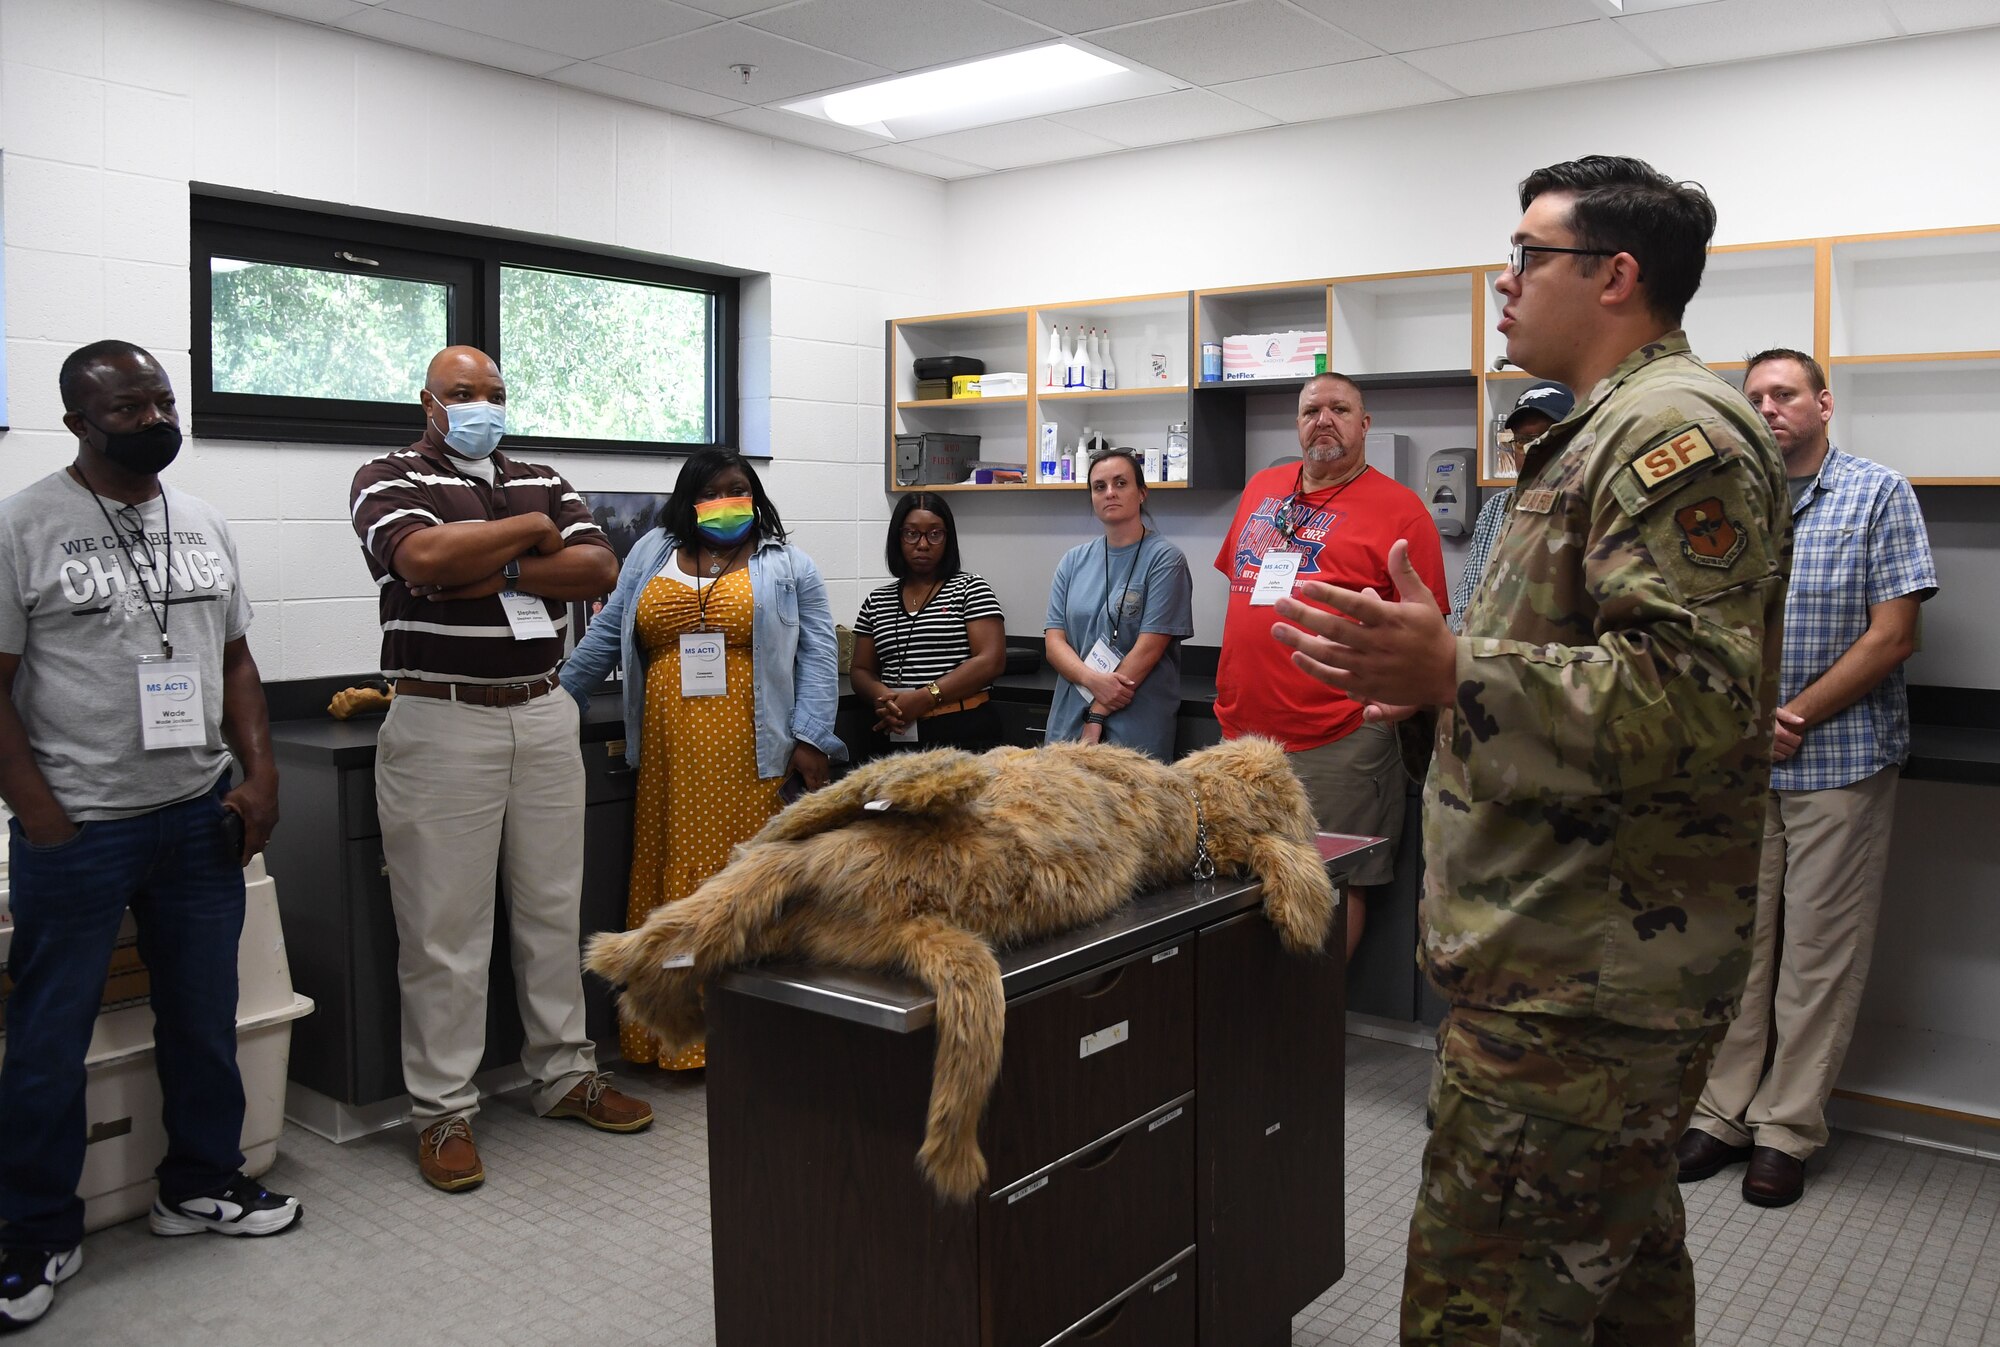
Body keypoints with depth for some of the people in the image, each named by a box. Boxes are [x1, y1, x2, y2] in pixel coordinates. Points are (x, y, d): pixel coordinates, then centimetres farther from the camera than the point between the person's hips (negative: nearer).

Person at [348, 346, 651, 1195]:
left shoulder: (544, 483, 15)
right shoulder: (389, 479, 0)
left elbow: (599, 570, 0)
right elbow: (424, 558, -21)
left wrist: (495, 572, -12)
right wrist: (531, 532, -8)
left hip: (544, 718, 5)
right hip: (442, 723, -5)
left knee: (554, 909, 12)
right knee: (445, 927, 0)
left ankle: (564, 1074, 25)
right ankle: (443, 1110, 11)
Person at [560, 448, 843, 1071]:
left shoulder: (788, 566, 8)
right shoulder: (651, 555, 16)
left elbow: (817, 654, 2)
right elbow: (606, 637, 17)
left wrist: (810, 739, -8)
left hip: (754, 760, -3)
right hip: (670, 759, 3)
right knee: (673, 881, 4)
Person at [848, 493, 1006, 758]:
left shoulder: (970, 588, -1)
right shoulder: (877, 602, 12)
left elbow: (991, 661, -10)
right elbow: (861, 671, 14)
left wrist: (924, 698, -17)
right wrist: (881, 695, -10)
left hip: (962, 734, -3)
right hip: (893, 735, 4)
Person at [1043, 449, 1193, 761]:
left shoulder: (1164, 559, -5)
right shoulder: (1073, 562, 9)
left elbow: (1149, 647, -11)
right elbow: (1055, 641, 3)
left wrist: (1097, 715, -12)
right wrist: (1093, 680, -17)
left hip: (1137, 730, -4)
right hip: (1069, 724, 4)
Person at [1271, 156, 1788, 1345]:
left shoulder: (1675, 432, -16)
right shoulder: (1620, 428, 19)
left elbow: (1692, 698, -27)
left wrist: (1454, 671, -34)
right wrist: (1444, 669, 26)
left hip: (1583, 983, -11)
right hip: (1608, 962, 11)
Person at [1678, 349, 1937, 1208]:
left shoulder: (1879, 494, -1)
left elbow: (1893, 636, -8)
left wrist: (1795, 718, -11)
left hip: (1841, 759, -3)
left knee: (1819, 952, 3)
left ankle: (1786, 1130, 14)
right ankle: (1723, 1113, 18)